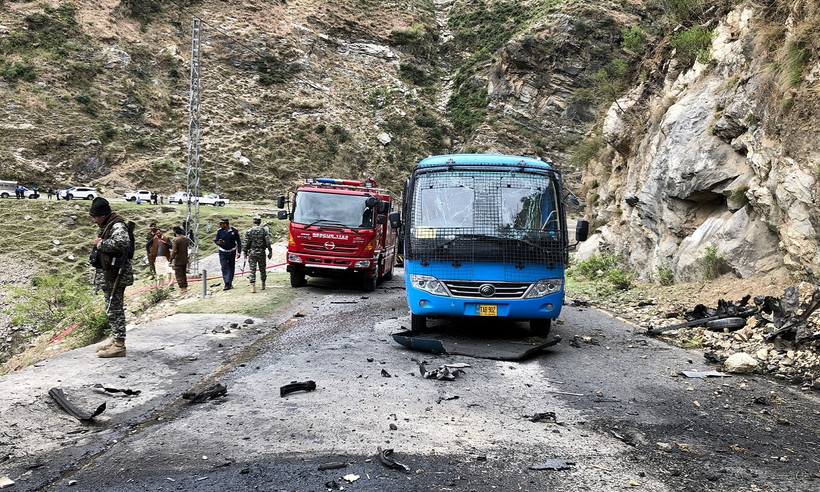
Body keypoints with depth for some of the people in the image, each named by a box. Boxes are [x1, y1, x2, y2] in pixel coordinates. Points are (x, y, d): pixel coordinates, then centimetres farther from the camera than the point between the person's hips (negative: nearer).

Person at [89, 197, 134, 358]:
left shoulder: (117, 226, -15)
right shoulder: (105, 226, 17)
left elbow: (122, 242, -35)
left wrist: (101, 243, -22)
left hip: (115, 275, -11)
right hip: (107, 275, 11)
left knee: (115, 309, -7)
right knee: (111, 309, 16)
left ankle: (119, 345, -3)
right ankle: (115, 340, 25)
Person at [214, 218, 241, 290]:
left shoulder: (234, 231, -6)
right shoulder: (219, 231, -3)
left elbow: (239, 242, -1)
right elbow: (216, 240, 4)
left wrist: (239, 252, -7)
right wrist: (218, 243, -21)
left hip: (232, 252, 0)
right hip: (223, 253, 0)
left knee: (231, 268, 10)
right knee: (224, 268, -10)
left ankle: (230, 283, 24)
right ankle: (227, 284, -13)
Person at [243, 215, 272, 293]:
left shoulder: (248, 231, -3)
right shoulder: (264, 231, -3)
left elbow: (246, 243, -2)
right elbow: (268, 242, -3)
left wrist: (245, 253, 7)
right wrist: (270, 251, 5)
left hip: (252, 252, -1)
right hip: (261, 252, 1)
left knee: (252, 270, -1)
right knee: (262, 269, 13)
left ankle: (253, 286, -11)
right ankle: (263, 285, 22)